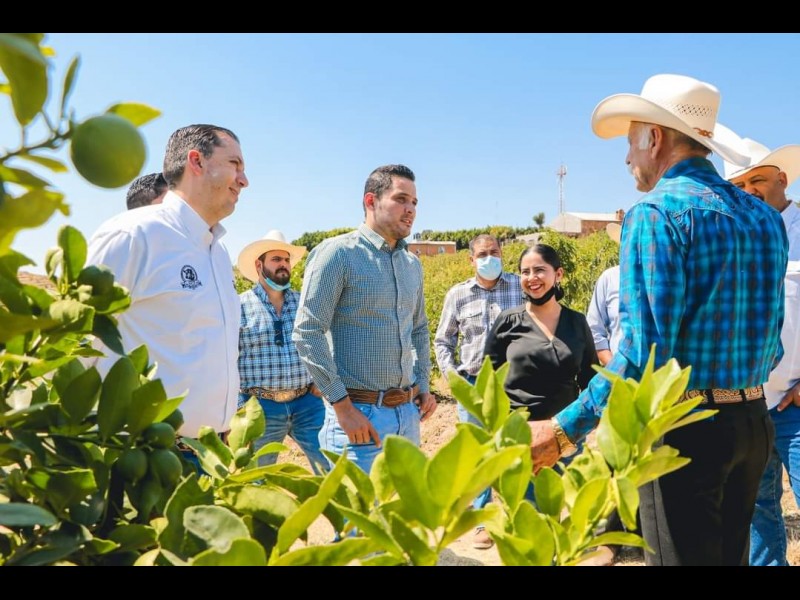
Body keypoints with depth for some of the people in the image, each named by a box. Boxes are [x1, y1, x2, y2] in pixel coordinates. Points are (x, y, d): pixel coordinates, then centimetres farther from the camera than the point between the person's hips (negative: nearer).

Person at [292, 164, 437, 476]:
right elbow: (306, 333, -15)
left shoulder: (412, 264, 11)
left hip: (408, 411, 7)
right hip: (359, 412, -7)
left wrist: (424, 385, 12)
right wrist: (342, 405, -16)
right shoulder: (337, 253, -10)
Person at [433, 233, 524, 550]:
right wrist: (451, 376, 0)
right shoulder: (458, 294, 4)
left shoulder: (522, 286, 0)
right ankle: (483, 521, 22)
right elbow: (442, 341, 11)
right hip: (472, 385, 1)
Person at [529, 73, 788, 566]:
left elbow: (644, 351, -22)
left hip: (684, 429, -8)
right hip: (755, 422, 8)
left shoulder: (657, 212, -15)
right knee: (730, 553, 21)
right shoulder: (766, 217, 8)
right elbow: (772, 343, 13)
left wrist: (565, 430, -18)